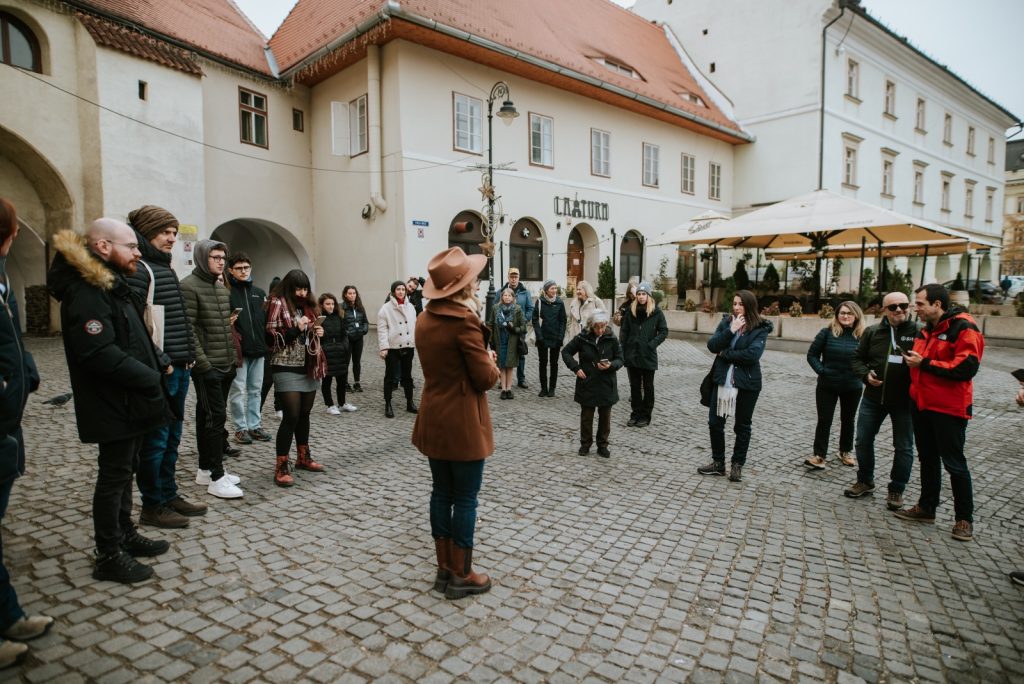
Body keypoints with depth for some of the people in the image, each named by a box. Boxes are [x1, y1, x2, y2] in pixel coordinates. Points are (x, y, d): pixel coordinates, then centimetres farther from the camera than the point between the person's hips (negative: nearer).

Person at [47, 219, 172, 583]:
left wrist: (156, 365, 4)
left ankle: (125, 535, 34)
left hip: (129, 402, 10)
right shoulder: (86, 292, -19)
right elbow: (101, 353, -28)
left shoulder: (112, 285, 14)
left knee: (124, 471, 19)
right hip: (114, 407, -10)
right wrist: (151, 379, -21)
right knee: (114, 476, 1)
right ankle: (109, 556, 13)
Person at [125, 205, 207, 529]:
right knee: (155, 439, 1)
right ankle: (153, 506, 13)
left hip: (178, 368, 9)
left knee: (172, 437, 16)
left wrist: (188, 356, 15)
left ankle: (169, 495, 28)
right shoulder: (139, 269, -12)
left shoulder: (165, 267, 17)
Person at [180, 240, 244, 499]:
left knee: (207, 416, 14)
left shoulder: (222, 287, 15)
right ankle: (217, 478, -2)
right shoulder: (189, 286, -10)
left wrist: (233, 358, 14)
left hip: (226, 365, 8)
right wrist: (202, 361, -19)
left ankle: (205, 469, 23)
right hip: (207, 366, -8)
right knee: (215, 417, -8)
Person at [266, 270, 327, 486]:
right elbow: (270, 336, -11)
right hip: (287, 369, -7)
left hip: (309, 367, 7)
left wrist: (318, 333, 5)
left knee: (305, 413, 15)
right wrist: (295, 330, -22)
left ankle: (303, 457, 28)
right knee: (291, 416, -10)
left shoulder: (308, 305, 14)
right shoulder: (278, 303, -6)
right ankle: (281, 467, -3)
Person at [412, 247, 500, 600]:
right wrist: (491, 361, 3)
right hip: (463, 423, -8)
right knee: (465, 499, 5)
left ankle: (444, 569, 28)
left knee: (441, 493, 15)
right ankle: (461, 575, 18)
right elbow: (486, 378, -16)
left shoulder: (425, 318, 6)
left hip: (433, 419, 8)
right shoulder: (464, 319, -19)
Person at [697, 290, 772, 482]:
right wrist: (731, 330, -18)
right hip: (722, 380, 4)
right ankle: (718, 462, 24)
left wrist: (724, 354, -13)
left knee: (742, 426, 10)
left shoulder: (760, 328, -8)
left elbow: (752, 354, -22)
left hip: (746, 383, -4)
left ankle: (737, 465, 25)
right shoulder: (726, 322, 4)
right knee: (715, 422, 8)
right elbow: (712, 346, -7)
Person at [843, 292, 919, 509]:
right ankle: (865, 481, 29)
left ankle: (897, 490, 24)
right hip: (873, 397, 3)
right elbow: (857, 358, 9)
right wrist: (866, 374, -9)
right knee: (863, 441, 10)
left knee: (903, 447, 8)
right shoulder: (872, 332, 3)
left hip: (904, 401, -3)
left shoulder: (918, 332, -7)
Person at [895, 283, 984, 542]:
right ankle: (926, 508, 28)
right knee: (927, 458, 16)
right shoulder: (925, 330, 11)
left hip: (948, 408, -8)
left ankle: (964, 518, 17)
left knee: (954, 463, 3)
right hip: (921, 404, 8)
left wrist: (924, 363, -20)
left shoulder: (963, 328, -15)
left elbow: (966, 368, -24)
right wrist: (912, 361, 6)